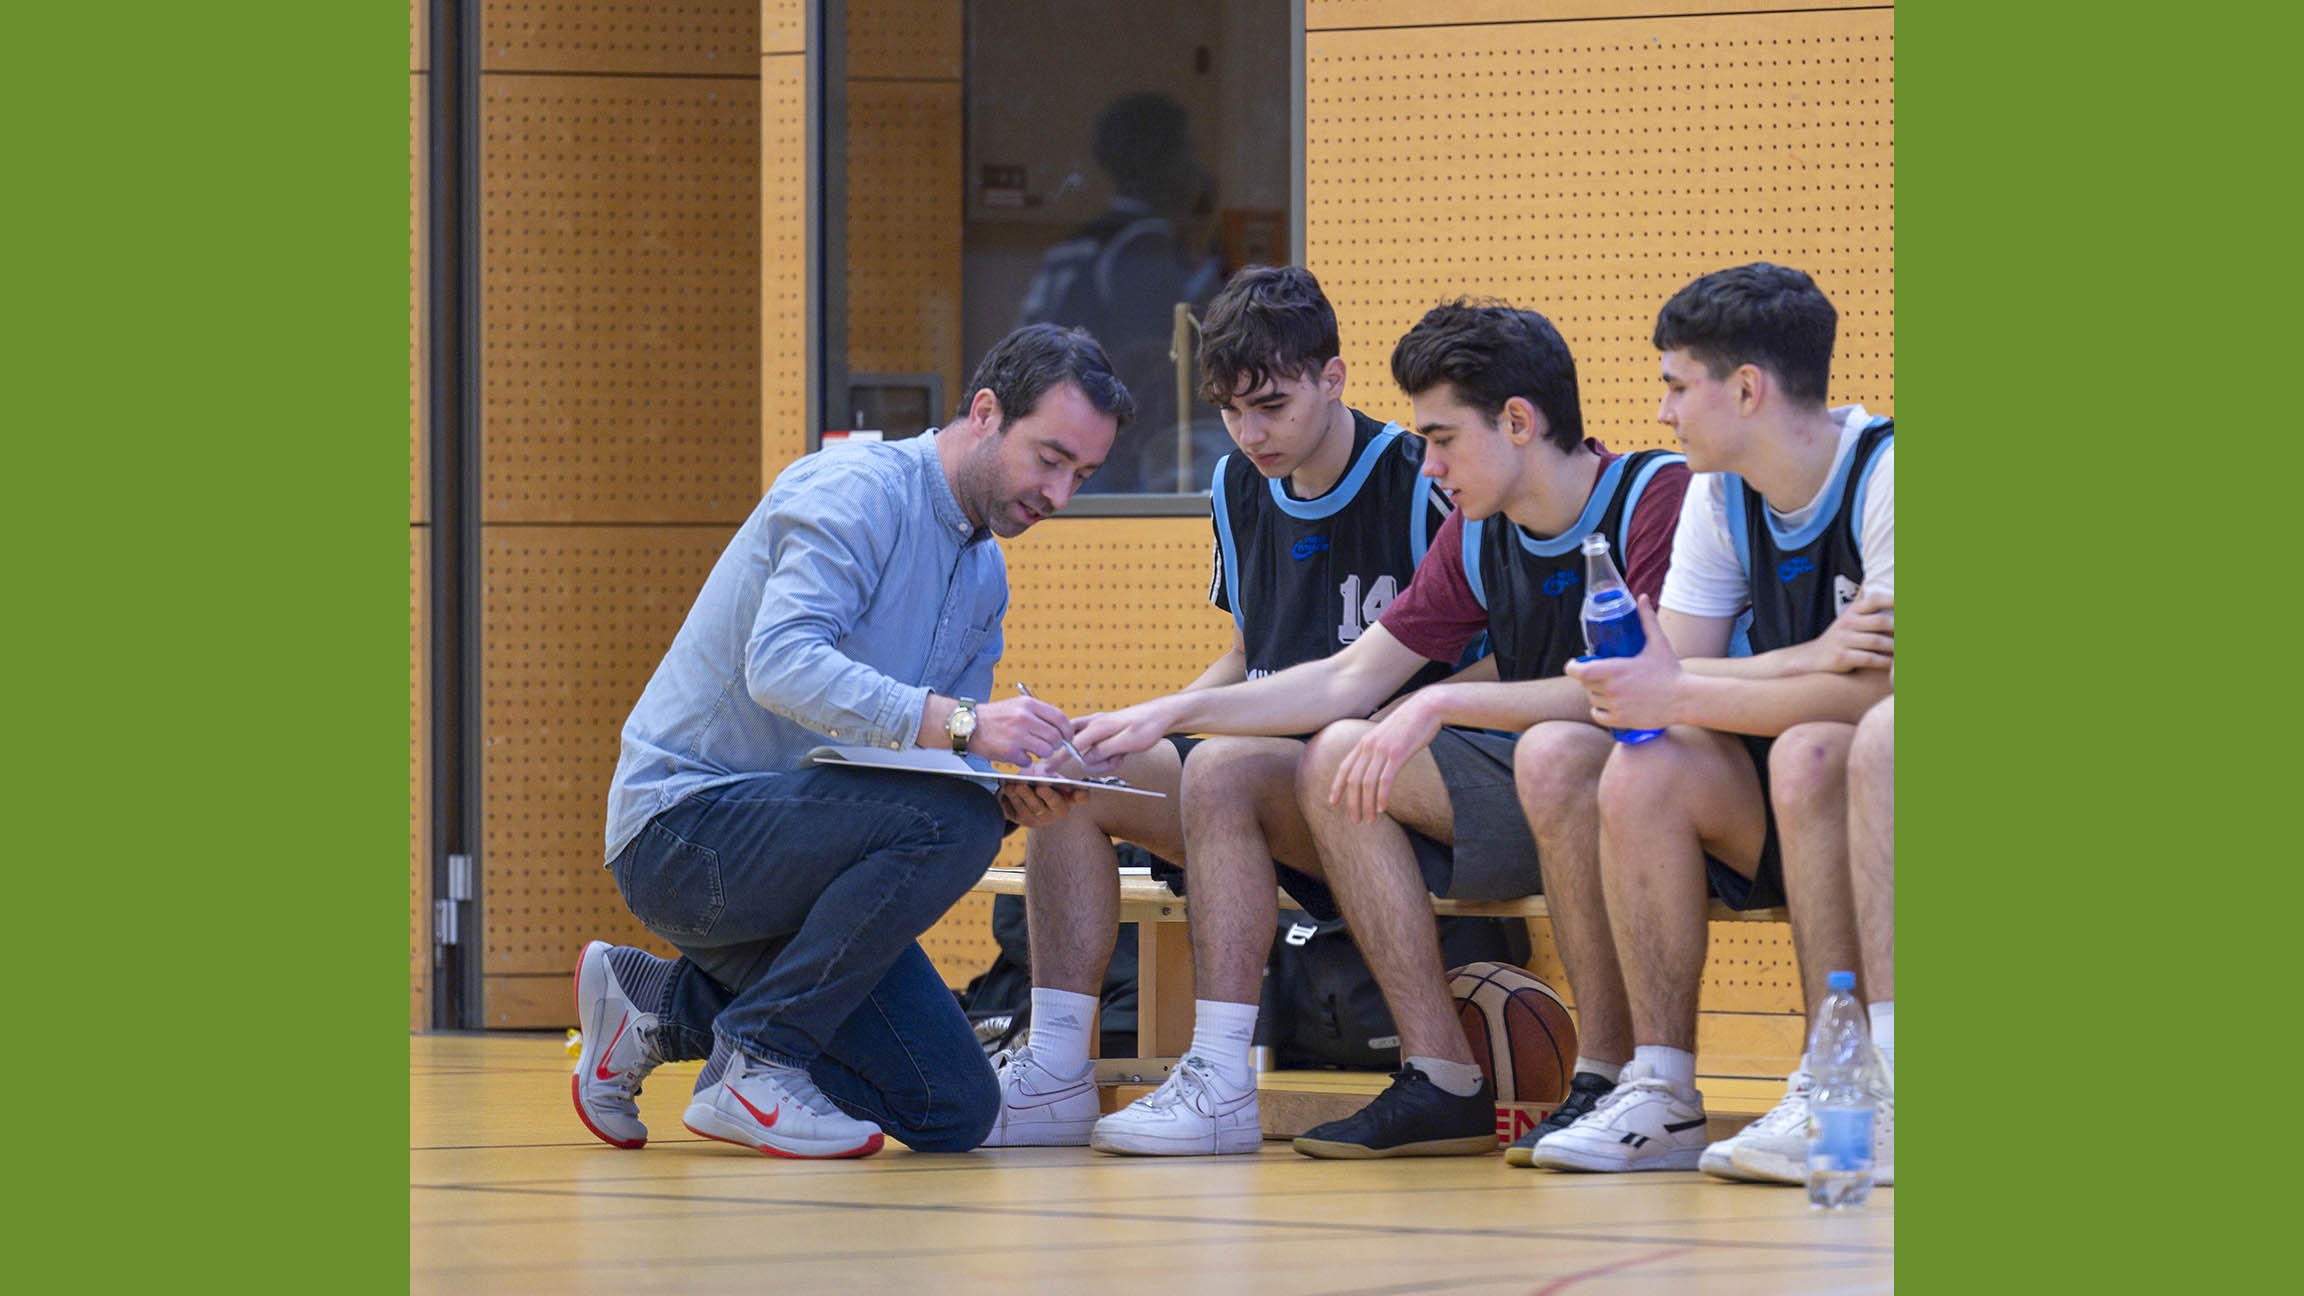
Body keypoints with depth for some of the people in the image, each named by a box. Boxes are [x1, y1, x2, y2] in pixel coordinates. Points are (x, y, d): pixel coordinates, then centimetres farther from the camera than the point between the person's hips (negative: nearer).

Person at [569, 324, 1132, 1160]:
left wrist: (1012, 791, -14)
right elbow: (779, 663, -31)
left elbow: (952, 761, 11)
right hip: (682, 825, -9)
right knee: (950, 821, -31)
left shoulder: (984, 574, 14)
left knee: (955, 1113, 0)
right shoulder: (860, 491, -15)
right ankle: (758, 1062, -17)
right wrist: (960, 722, -41)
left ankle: (659, 1005, 14)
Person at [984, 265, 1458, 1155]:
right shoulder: (1238, 488, 13)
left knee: (1224, 766, -34)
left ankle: (1223, 1082, -37)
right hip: (1273, 763, 8)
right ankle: (1056, 1072, -14)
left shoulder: (1419, 485, -11)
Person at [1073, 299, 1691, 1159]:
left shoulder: (1659, 497, -15)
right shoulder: (1476, 540, 9)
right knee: (1336, 757, -4)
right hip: (1534, 792, 8)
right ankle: (1442, 1081, -9)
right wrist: (1171, 714, 5)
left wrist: (1441, 706, -24)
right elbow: (1348, 680, 13)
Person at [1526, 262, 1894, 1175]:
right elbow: (1677, 672, 0)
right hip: (1781, 823, 6)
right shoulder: (1721, 495, 6)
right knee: (1640, 771, -19)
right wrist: (1807, 663, -21)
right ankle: (1662, 1098, -18)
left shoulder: (1883, 477, -17)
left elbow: (1878, 689, -26)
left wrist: (1681, 698, -23)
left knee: (1807, 753, -35)